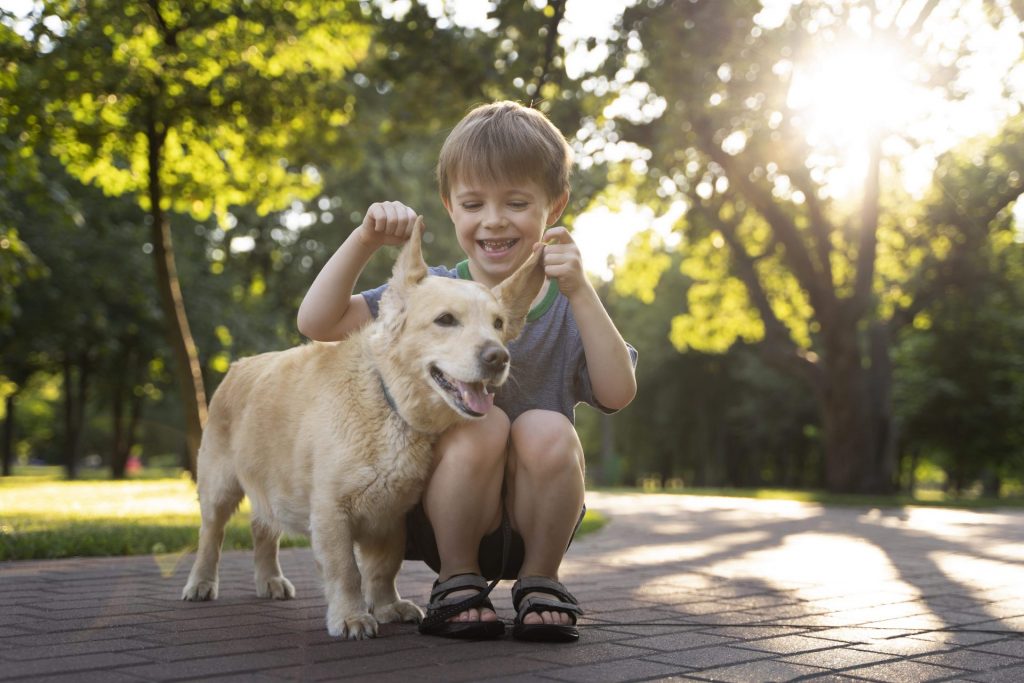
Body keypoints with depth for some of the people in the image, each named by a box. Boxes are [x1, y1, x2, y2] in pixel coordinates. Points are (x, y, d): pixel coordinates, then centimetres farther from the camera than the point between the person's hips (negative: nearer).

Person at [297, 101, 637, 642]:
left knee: (547, 430, -28)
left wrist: (580, 292, -24)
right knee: (482, 424, -29)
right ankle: (457, 578, -8)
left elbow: (618, 393, -15)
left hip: (534, 519, 1)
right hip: (444, 518, -1)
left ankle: (539, 578, -5)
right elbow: (316, 322, -9)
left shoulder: (567, 304, 1)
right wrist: (365, 239, -20)